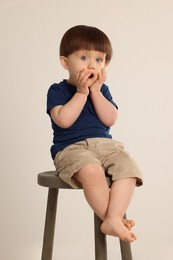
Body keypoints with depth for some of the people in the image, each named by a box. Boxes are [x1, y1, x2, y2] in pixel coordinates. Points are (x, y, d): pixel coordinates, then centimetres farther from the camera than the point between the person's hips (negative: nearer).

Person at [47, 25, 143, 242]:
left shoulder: (102, 90, 15)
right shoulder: (57, 90, 3)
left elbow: (110, 119, -1)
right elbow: (63, 120, -16)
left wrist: (95, 91, -6)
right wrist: (81, 92, -11)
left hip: (105, 144, 5)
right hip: (71, 148, -4)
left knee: (128, 168, -25)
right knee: (91, 171, -37)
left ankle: (113, 220, -30)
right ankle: (111, 220, -21)